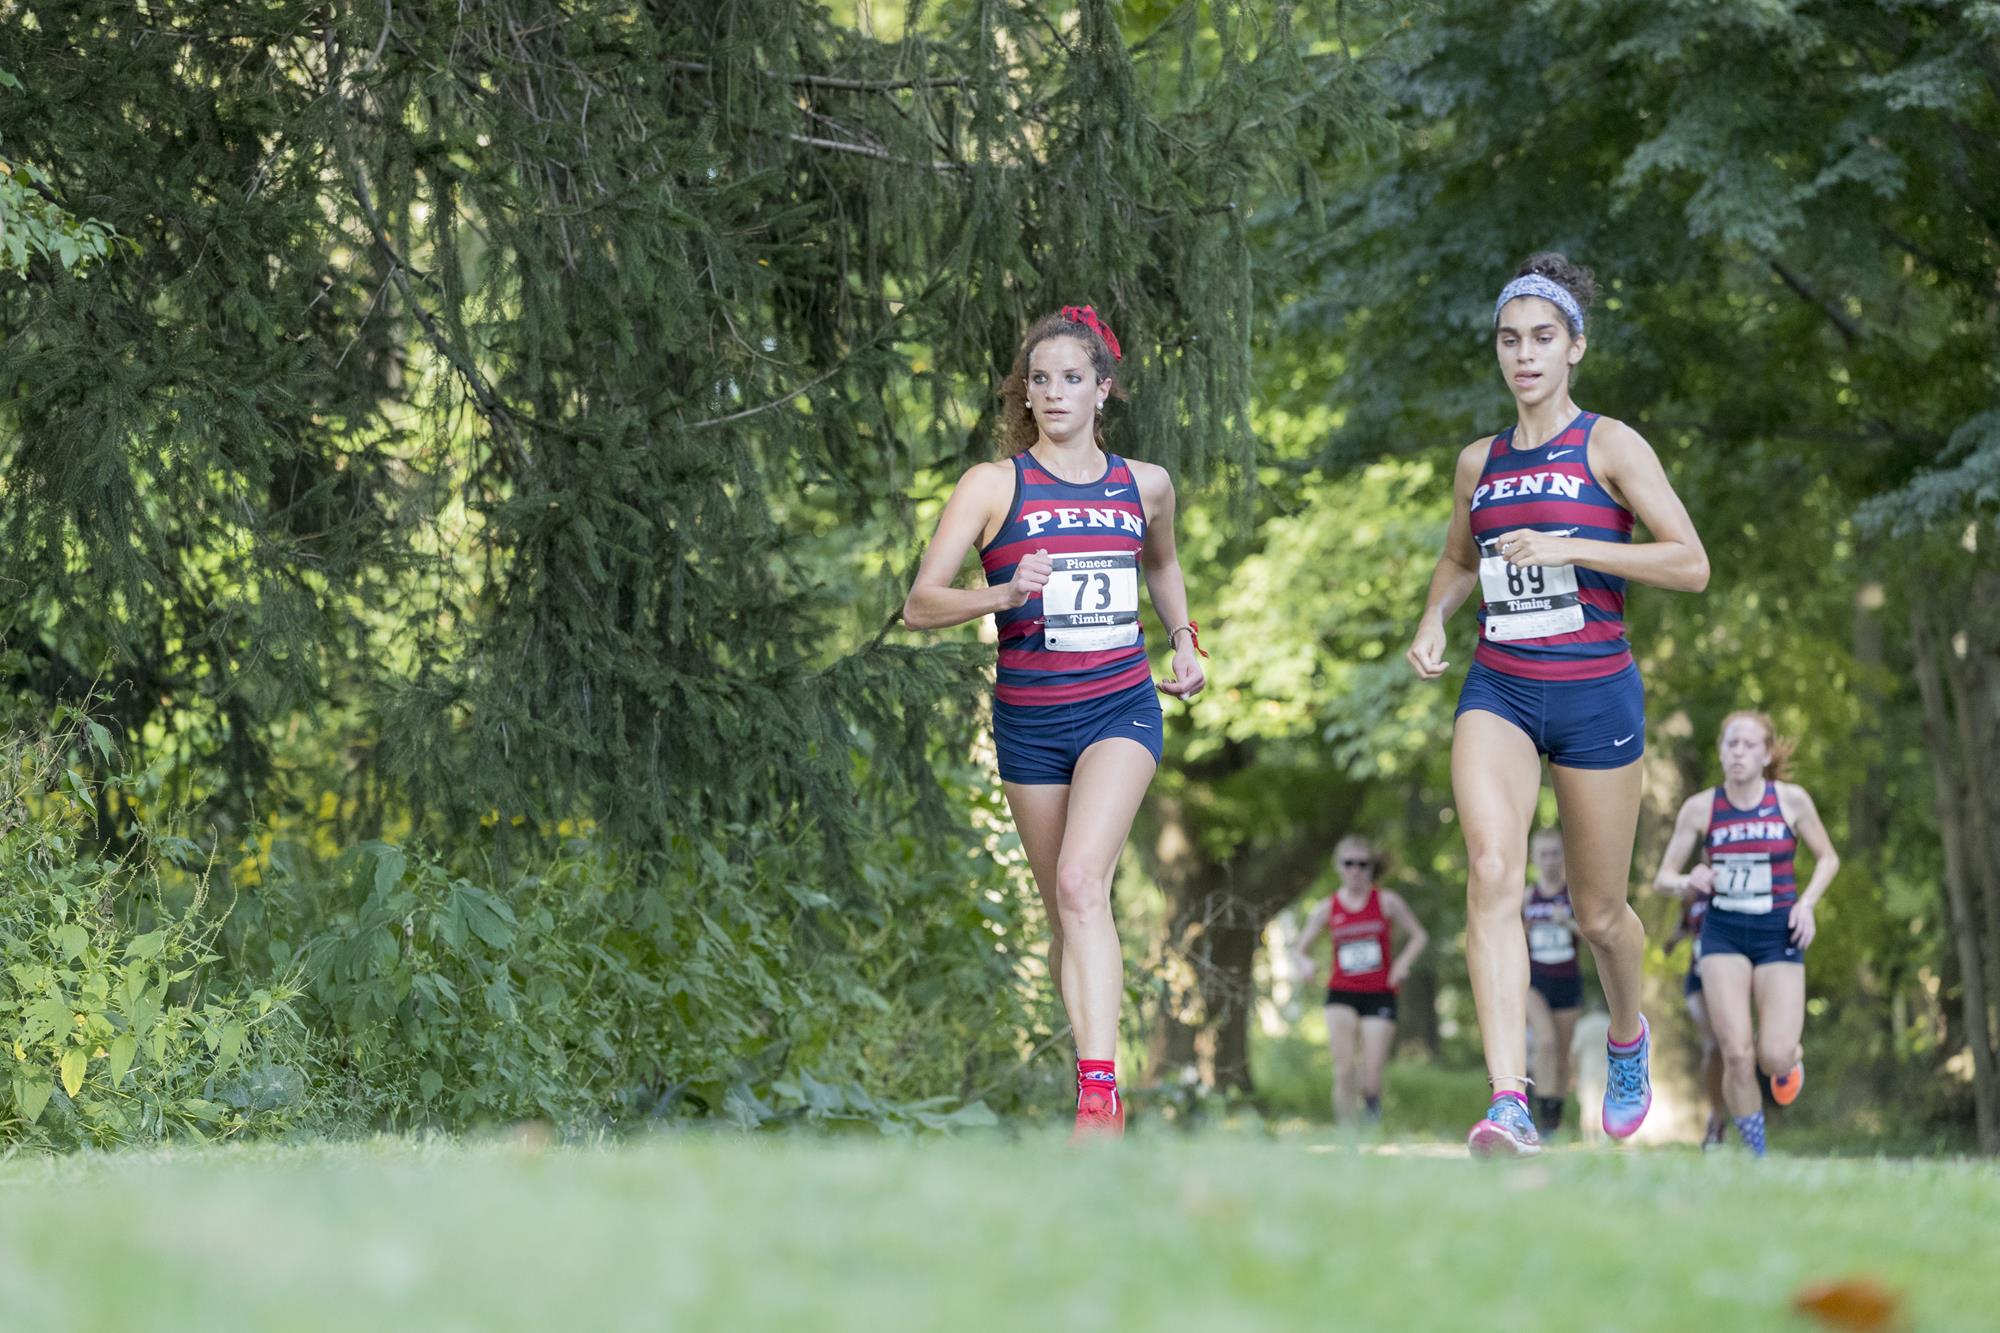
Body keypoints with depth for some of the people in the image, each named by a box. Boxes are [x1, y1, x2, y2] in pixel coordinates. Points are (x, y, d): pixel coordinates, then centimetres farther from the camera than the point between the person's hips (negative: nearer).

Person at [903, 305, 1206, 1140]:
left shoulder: (1145, 484, 7)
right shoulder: (994, 485, -2)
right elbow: (919, 605, -8)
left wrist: (1184, 641, 18)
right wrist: (1002, 594, -24)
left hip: (1121, 707, -1)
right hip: (1029, 718, 1)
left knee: (1081, 881, -22)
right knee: (1066, 911, 8)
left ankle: (1099, 1091, -29)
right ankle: (1096, 1094, 22)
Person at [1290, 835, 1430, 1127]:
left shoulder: (1386, 901, 2)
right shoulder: (1327, 910, 5)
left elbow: (1419, 935, 9)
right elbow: (1300, 949, 11)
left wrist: (1404, 961, -9)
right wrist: (1304, 963, -13)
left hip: (1380, 995, -1)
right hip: (1342, 995, 1)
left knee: (1371, 1078, -7)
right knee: (1343, 1071, -13)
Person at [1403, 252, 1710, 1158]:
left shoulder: (1609, 446, -3)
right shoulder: (1479, 463, 11)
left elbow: (1692, 566, -11)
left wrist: (1568, 547, -18)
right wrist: (1433, 619, 10)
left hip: (1594, 692, -3)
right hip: (1497, 690, 3)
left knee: (1597, 913, 8)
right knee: (1492, 873, -21)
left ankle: (1627, 1035, 43)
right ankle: (1509, 1104, -30)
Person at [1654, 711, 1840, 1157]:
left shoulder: (1791, 800, -3)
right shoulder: (1700, 808, -2)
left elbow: (1828, 858, 11)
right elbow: (1664, 876, 5)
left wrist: (1806, 902, -6)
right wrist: (1688, 882, -18)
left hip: (1778, 935, 0)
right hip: (1723, 934, 1)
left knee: (1774, 1057, -12)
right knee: (1737, 1056, -12)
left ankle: (1791, 1057, 28)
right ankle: (1757, 1157, 6)